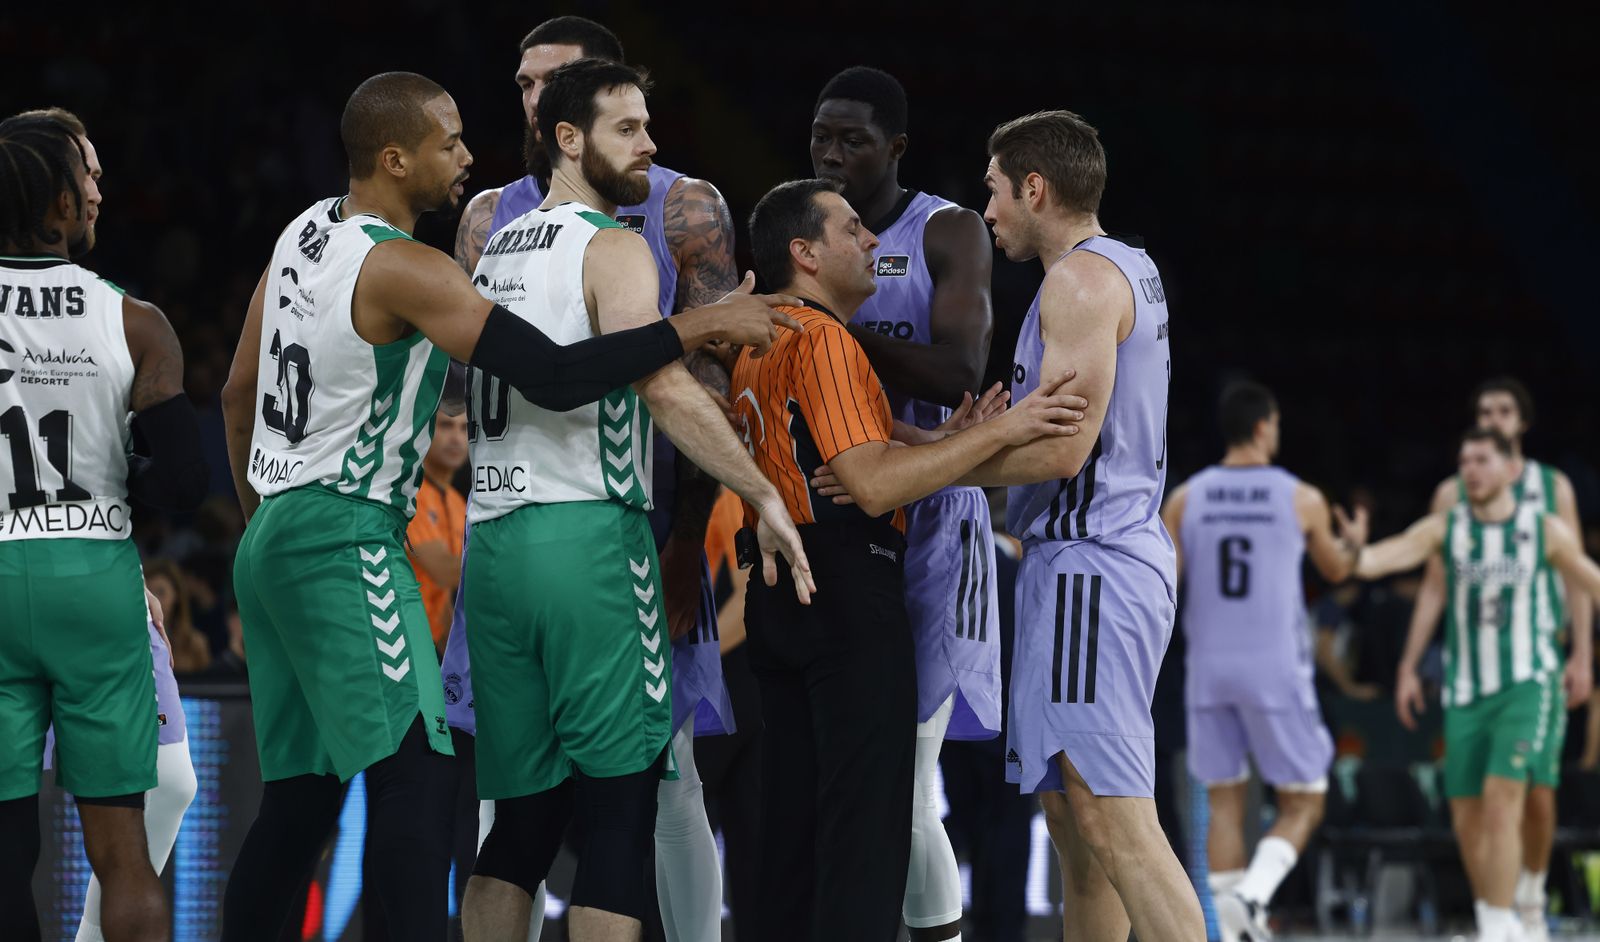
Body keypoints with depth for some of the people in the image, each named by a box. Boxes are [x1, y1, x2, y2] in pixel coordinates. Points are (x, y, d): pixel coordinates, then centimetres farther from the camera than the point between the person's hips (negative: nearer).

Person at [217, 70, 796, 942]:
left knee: (302, 795, 11)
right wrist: (700, 325, -18)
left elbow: (238, 393, 21)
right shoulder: (403, 269, -16)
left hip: (272, 536, 9)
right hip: (346, 540, -9)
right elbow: (555, 377, -23)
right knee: (415, 772, -15)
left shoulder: (306, 232, 12)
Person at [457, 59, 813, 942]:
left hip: (490, 541, 7)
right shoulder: (612, 248, -6)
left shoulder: (495, 251, 19)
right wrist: (766, 498, -18)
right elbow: (664, 386, -20)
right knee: (618, 806, -5)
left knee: (522, 811, 10)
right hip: (586, 537, -7)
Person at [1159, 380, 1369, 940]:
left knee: (1224, 804, 11)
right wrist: (1354, 543, 38)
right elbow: (1335, 570, 18)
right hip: (1276, 669, -3)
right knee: (1302, 804, 6)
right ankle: (1251, 894, -19)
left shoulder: (1184, 499, 3)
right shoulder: (1301, 499, -1)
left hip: (1208, 668, 3)